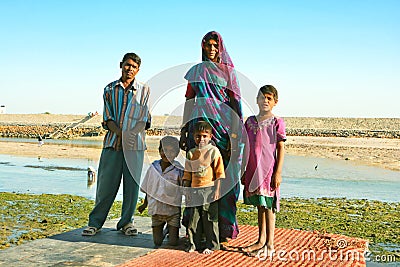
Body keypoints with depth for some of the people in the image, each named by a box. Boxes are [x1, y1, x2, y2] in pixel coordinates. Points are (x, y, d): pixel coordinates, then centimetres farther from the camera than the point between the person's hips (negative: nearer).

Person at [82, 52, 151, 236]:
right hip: (113, 142, 0)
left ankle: (126, 221, 17)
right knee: (106, 183, 1)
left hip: (135, 144, 0)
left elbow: (144, 119, 4)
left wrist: (131, 135, -13)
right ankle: (95, 222, 14)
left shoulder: (144, 90, 9)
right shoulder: (110, 89, 10)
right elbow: (107, 119, 3)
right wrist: (122, 134, -13)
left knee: (132, 183, 3)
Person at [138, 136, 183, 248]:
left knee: (173, 243, 0)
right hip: (156, 209, 3)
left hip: (173, 210, -3)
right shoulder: (153, 167, -1)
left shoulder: (178, 169, -11)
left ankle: (171, 231, 31)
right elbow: (148, 188, 12)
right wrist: (145, 204, 18)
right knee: (157, 242, 8)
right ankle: (163, 233, 39)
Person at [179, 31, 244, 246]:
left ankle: (224, 230, 3)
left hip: (224, 125, -1)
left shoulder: (228, 71, 10)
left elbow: (235, 101, 3)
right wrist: (184, 130, 7)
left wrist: (237, 130, -8)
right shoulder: (196, 71, 15)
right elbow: (188, 101, 13)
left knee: (224, 177, -3)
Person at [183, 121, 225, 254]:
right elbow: (187, 173, 17)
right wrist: (186, 189, 12)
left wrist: (217, 190, -9)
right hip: (194, 191, 4)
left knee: (210, 219, 0)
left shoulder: (213, 151, -3)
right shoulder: (191, 153, 11)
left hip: (209, 190, -4)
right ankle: (194, 244, 19)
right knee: (194, 218, 7)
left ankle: (212, 245, 12)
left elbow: (220, 173, -4)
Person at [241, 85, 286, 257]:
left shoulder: (277, 122, -4)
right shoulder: (250, 122, 10)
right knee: (259, 206, 13)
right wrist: (243, 171, 13)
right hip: (253, 171, 5)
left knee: (268, 206, -1)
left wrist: (278, 172, -11)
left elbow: (281, 148, -5)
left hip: (269, 171, -5)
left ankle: (269, 245, 7)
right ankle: (261, 241, 23)